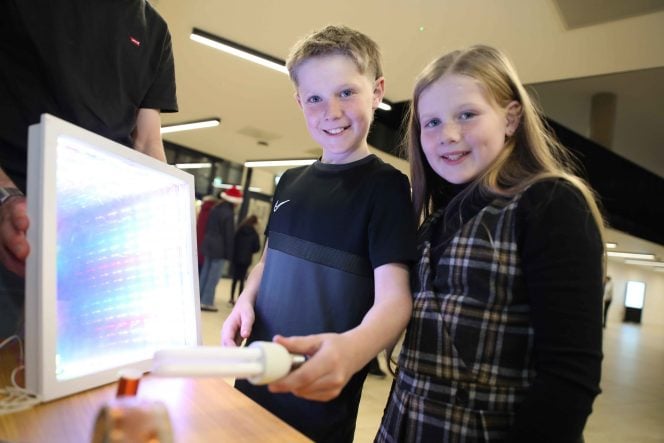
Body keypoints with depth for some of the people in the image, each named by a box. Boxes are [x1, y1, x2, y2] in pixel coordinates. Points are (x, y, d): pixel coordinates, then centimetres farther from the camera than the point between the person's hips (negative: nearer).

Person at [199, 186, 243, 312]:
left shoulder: (215, 209, 8)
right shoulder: (229, 214, -17)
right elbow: (229, 235, -15)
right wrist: (229, 253, -9)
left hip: (208, 245, 8)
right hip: (219, 248, -8)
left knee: (205, 273, 16)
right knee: (213, 276, -2)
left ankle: (200, 298, 23)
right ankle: (206, 302, 2)